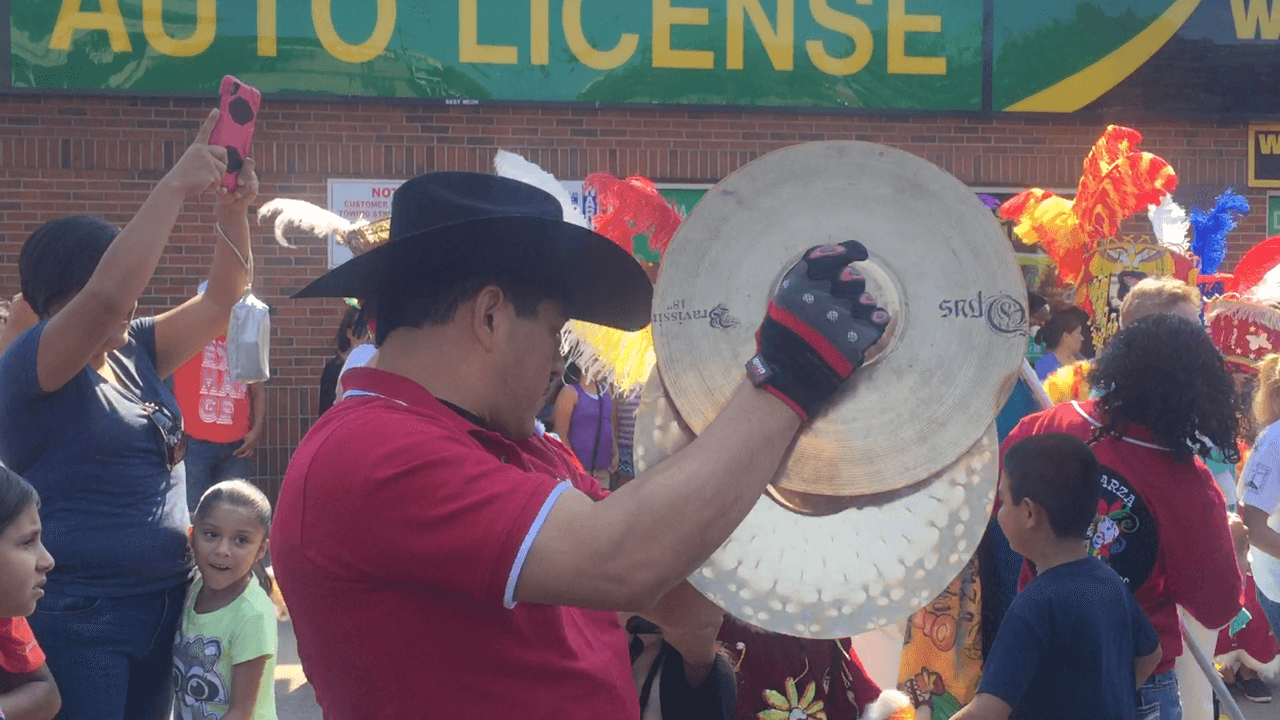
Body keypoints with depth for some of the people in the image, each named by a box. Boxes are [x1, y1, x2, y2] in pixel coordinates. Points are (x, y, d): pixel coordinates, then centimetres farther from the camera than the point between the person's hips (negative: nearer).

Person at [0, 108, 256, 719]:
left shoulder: (135, 350, 9)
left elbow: (221, 298, 9)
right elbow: (108, 296, -30)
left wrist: (234, 208, -7)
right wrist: (175, 185, -27)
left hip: (165, 602, 8)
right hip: (77, 619, -8)